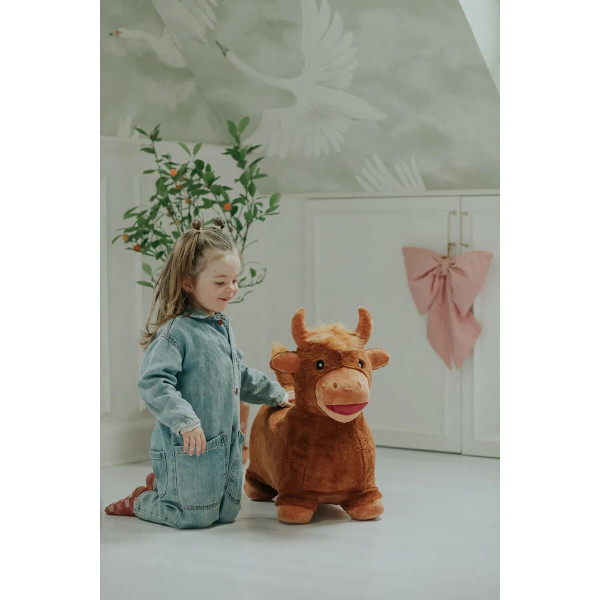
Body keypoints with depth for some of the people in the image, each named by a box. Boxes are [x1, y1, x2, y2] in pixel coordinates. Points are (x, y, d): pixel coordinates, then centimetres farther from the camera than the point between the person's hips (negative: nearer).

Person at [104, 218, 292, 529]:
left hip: (227, 445, 8)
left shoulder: (223, 327, 11)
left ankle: (162, 485, 32)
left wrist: (276, 394, 30)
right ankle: (138, 502, 23)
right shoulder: (176, 332, -17)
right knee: (196, 517, -2)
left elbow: (241, 375, 26)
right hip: (188, 446, -8)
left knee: (227, 514, 13)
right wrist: (185, 421, -32)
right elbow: (153, 383, -25)